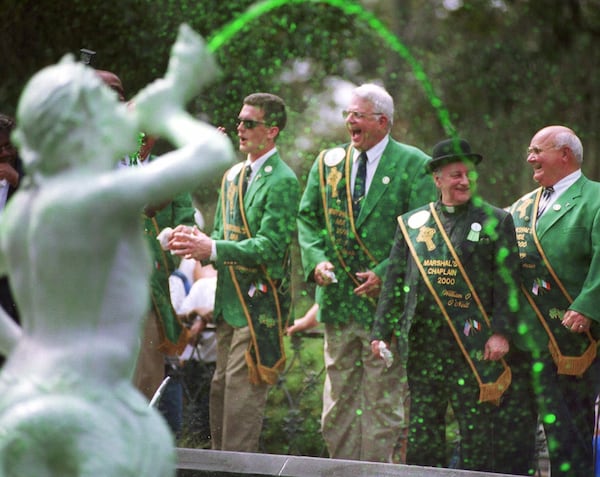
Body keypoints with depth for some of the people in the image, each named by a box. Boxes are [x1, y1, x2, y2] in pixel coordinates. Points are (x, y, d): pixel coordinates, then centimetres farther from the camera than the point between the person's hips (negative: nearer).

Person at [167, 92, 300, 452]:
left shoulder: (283, 182, -11)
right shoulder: (233, 176, 16)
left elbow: (270, 246, -19)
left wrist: (214, 249, -27)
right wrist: (198, 241, -3)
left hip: (260, 304, -8)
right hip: (229, 301, 8)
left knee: (242, 390, -9)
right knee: (221, 389, 11)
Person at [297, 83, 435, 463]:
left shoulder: (413, 165, -4)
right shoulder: (328, 163, 11)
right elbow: (308, 218, 14)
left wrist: (385, 274, -16)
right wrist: (317, 259, -4)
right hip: (339, 297, 5)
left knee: (383, 399, -2)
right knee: (339, 397, 9)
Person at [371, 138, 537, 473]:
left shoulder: (496, 222, 4)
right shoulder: (412, 223, 13)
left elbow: (507, 283, -1)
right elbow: (395, 282, 14)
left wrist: (501, 332, -11)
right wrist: (382, 332, 7)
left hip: (473, 345, -3)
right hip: (422, 343, 3)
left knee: (477, 430, -3)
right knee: (423, 428, 6)